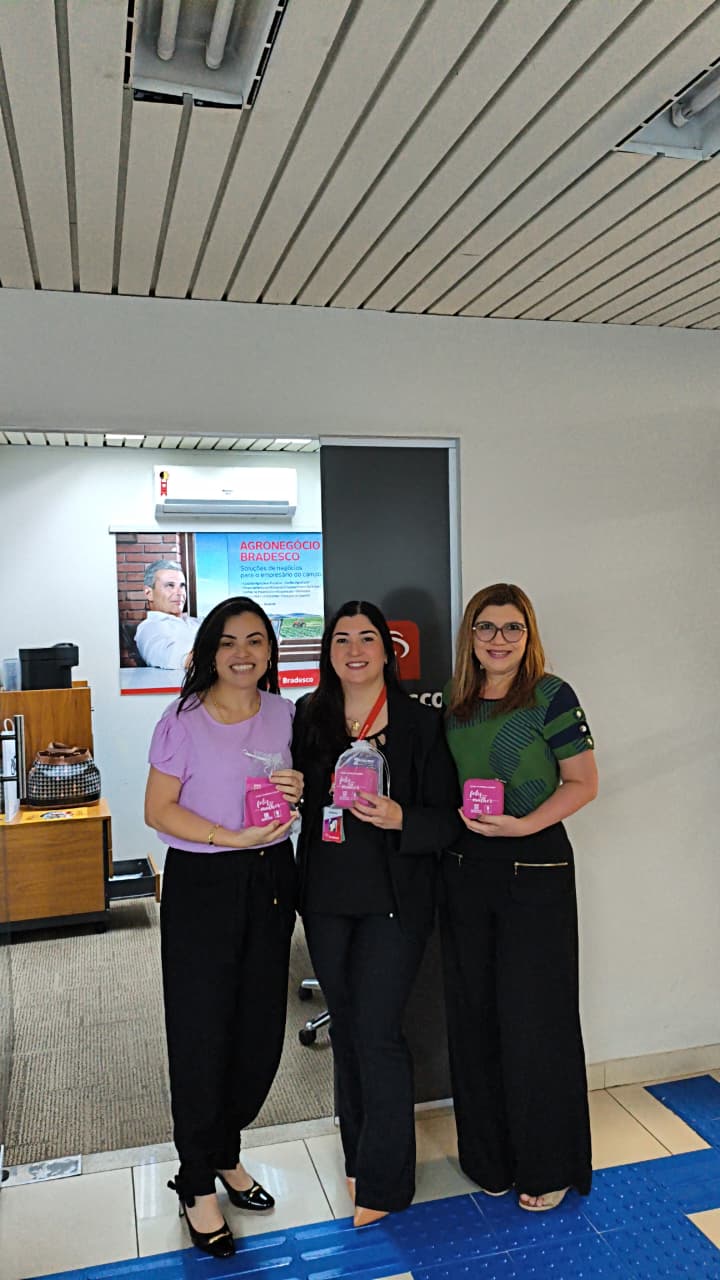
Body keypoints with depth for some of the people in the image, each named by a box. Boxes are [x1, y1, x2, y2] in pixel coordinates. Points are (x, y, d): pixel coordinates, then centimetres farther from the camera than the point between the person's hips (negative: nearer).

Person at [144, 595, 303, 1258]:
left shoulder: (283, 713, 4)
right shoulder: (184, 720, -10)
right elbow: (158, 810, -11)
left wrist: (296, 790, -8)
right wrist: (234, 836, -21)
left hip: (270, 880, 5)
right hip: (201, 885, -4)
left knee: (261, 1031, 13)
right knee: (202, 1033, 5)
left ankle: (223, 1154, 38)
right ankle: (197, 1186, 27)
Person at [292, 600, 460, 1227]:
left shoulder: (420, 723, -8)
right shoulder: (308, 717, 2)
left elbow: (447, 819, -7)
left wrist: (399, 818, -25)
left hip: (393, 900, -4)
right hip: (326, 898, 4)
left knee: (377, 1035, -1)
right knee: (346, 1031, 17)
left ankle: (384, 1181, 20)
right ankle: (358, 1156, 37)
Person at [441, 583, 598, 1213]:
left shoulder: (551, 696, -8)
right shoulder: (452, 702, 7)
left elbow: (582, 783, -9)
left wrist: (523, 825, -19)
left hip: (535, 870, -5)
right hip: (464, 871, 5)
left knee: (534, 1018, 4)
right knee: (475, 1016, 13)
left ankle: (547, 1166, 25)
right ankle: (489, 1156, 32)